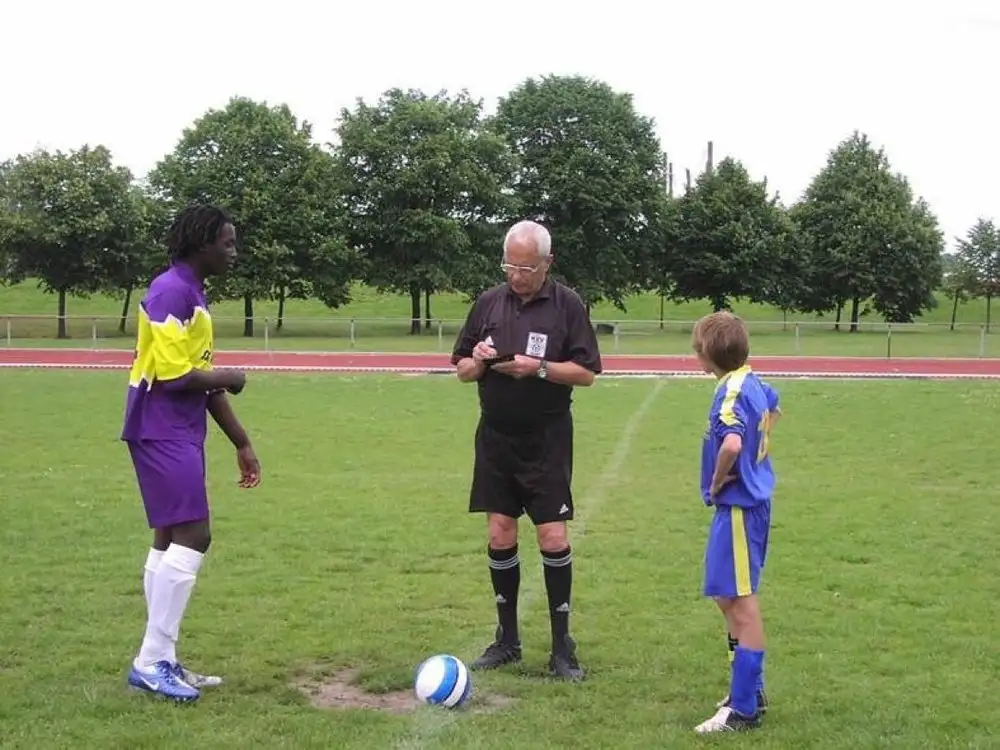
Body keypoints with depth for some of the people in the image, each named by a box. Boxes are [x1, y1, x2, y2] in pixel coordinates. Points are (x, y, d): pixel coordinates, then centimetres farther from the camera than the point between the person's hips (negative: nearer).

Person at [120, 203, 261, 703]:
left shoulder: (194, 294, 16)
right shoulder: (171, 292, -15)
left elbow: (201, 378, 19)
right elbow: (174, 376, -23)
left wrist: (242, 442, 19)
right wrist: (226, 378, -6)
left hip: (181, 433, 10)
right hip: (162, 433, -10)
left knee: (171, 540, 11)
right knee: (192, 537, -12)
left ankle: (159, 661, 17)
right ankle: (152, 662, -5)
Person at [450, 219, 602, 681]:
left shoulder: (567, 305, -4)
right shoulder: (488, 303, 5)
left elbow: (586, 373, -7)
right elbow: (462, 371, 9)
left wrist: (539, 368, -21)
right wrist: (479, 361, -13)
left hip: (547, 441, -3)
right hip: (495, 439, 3)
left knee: (554, 539, -4)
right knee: (500, 537, 6)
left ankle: (562, 646, 8)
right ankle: (507, 639, 19)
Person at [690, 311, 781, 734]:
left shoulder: (731, 393, -21)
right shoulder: (752, 382, 8)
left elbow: (731, 445, -38)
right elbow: (774, 409, 32)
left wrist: (716, 482, -20)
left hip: (738, 507, -10)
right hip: (752, 500, 10)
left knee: (741, 604, -3)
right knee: (730, 597, 19)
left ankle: (743, 709, 4)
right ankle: (750, 690, 30)